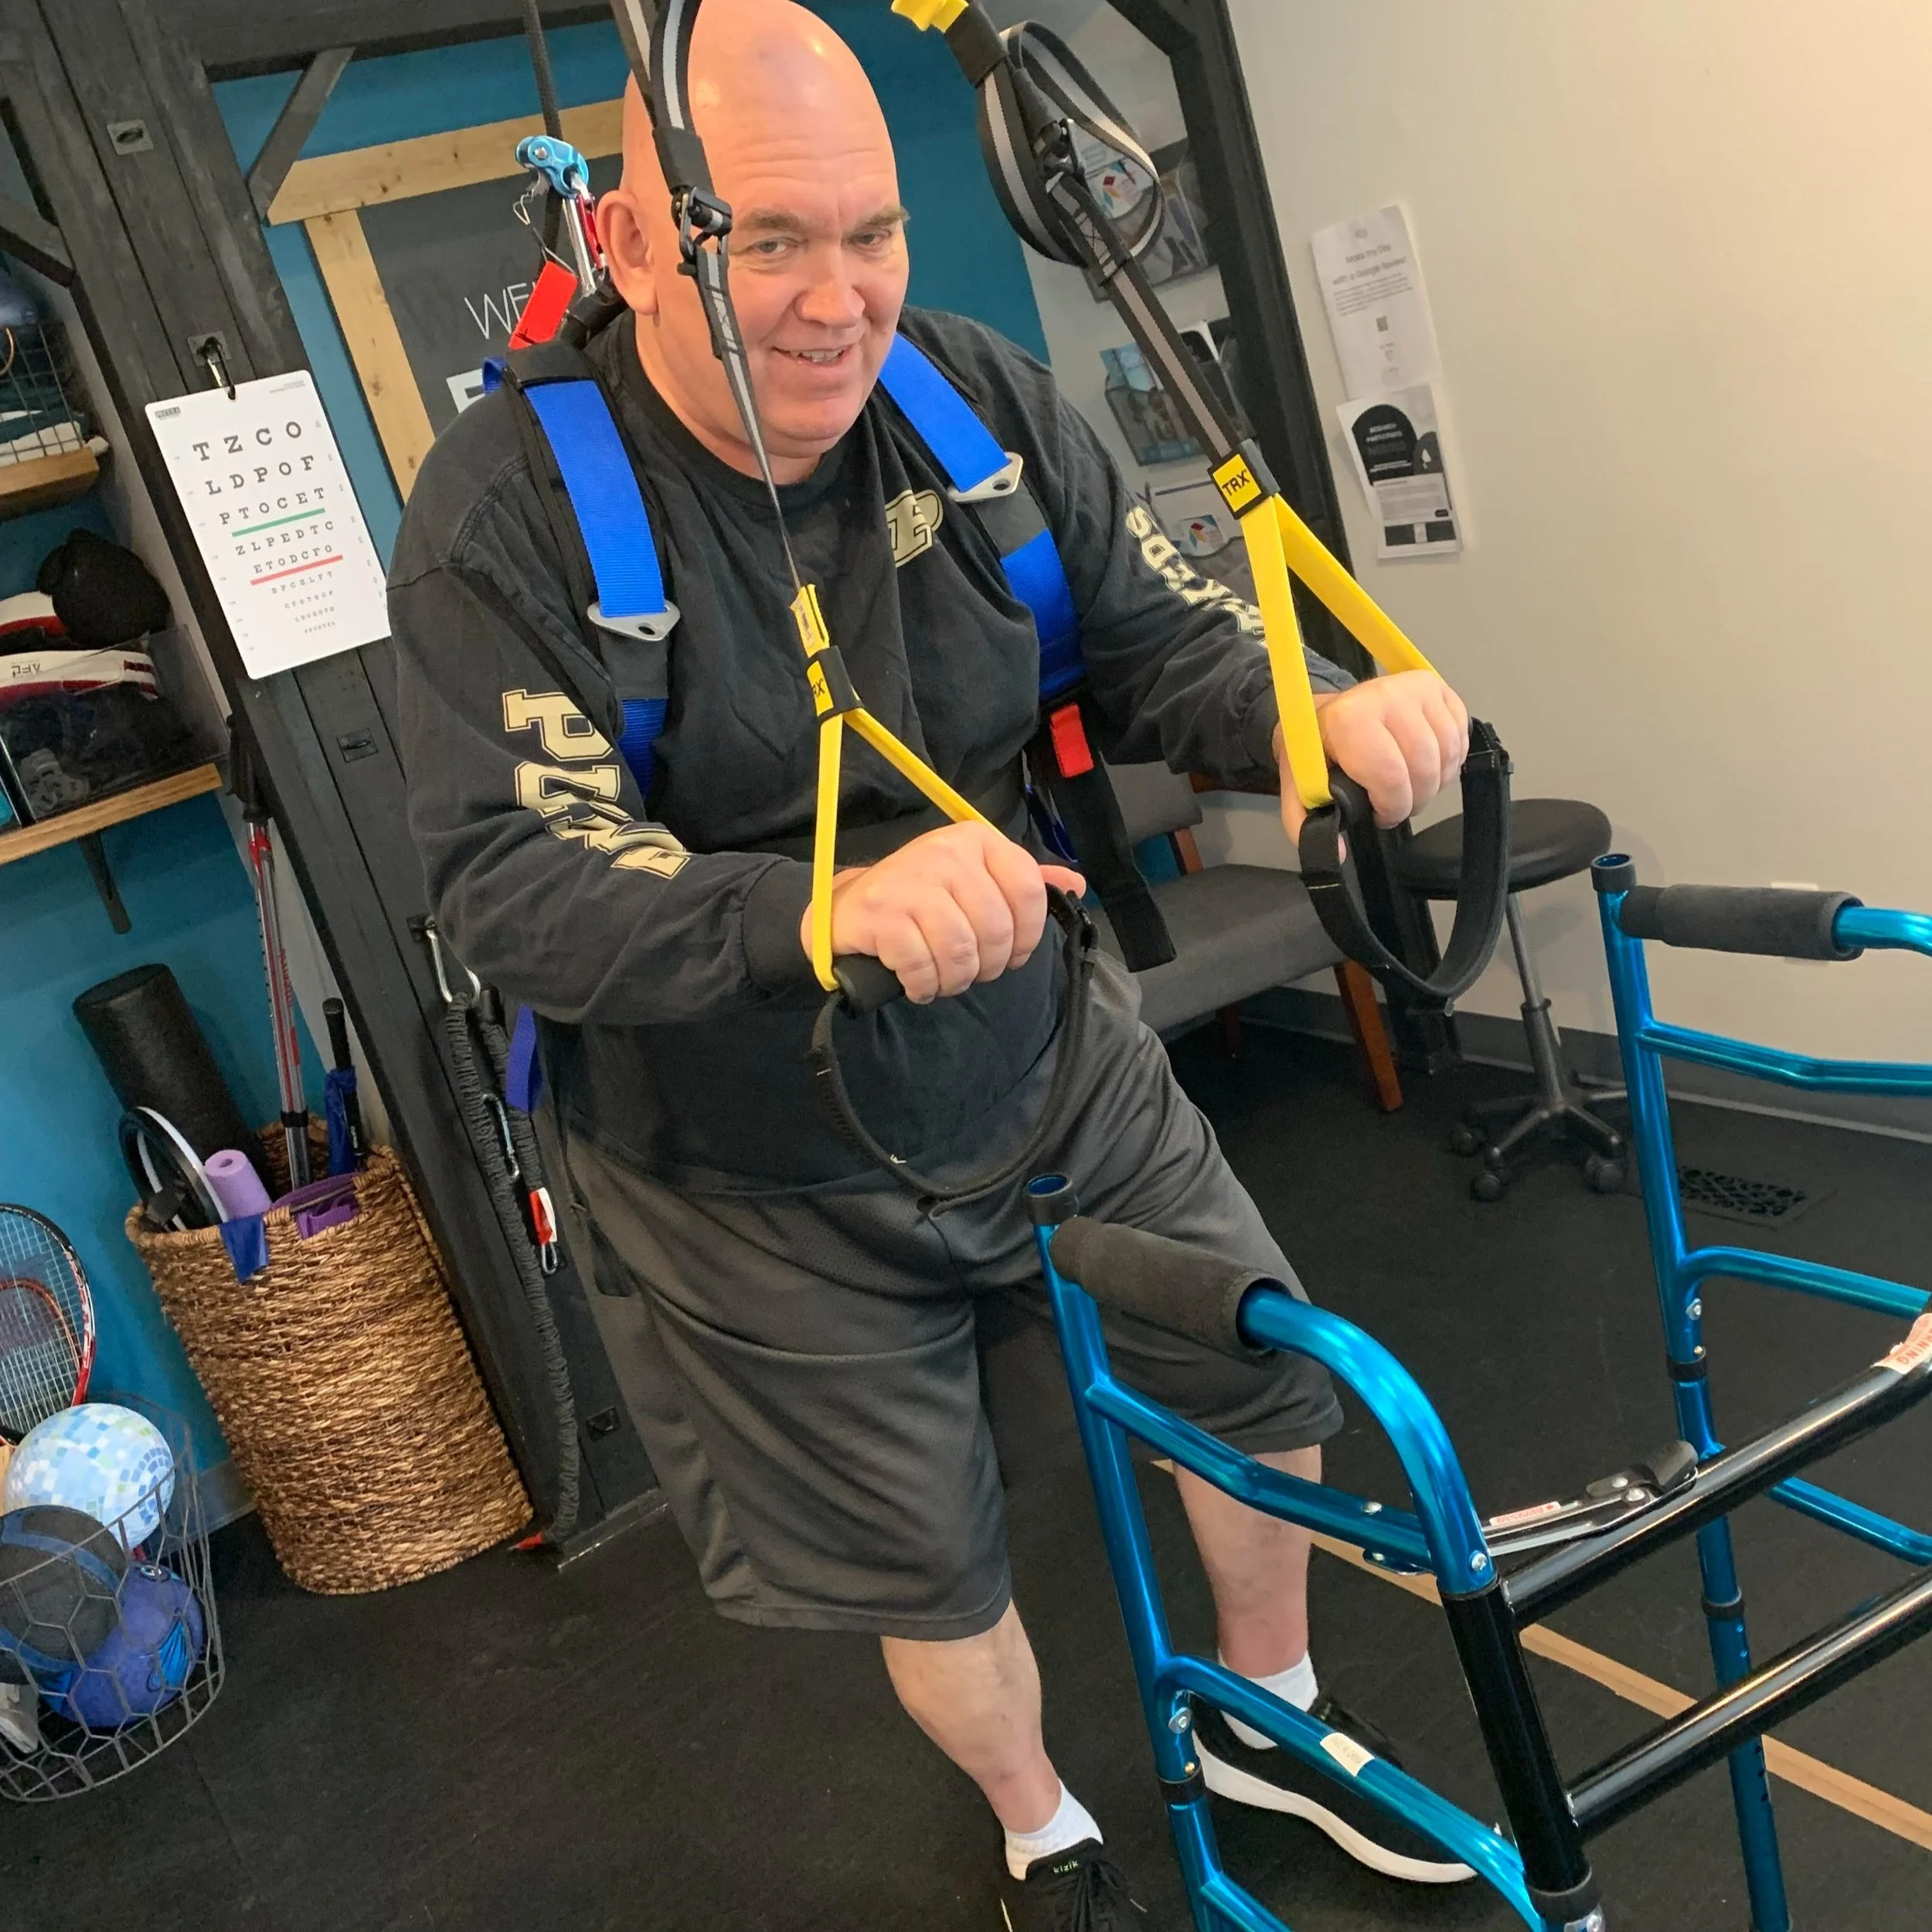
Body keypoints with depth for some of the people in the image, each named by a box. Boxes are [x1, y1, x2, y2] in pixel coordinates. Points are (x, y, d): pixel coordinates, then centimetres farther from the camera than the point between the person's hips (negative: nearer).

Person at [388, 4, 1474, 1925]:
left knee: (1270, 1383, 16)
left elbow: (1163, 645, -4)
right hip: (766, 1180, -3)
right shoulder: (509, 502, -21)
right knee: (935, 1576, 13)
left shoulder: (977, 397, -9)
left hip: (1052, 1063, 4)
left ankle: (1266, 1722, 48)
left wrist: (1324, 715, -27)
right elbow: (505, 884, -29)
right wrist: (824, 905, -46)